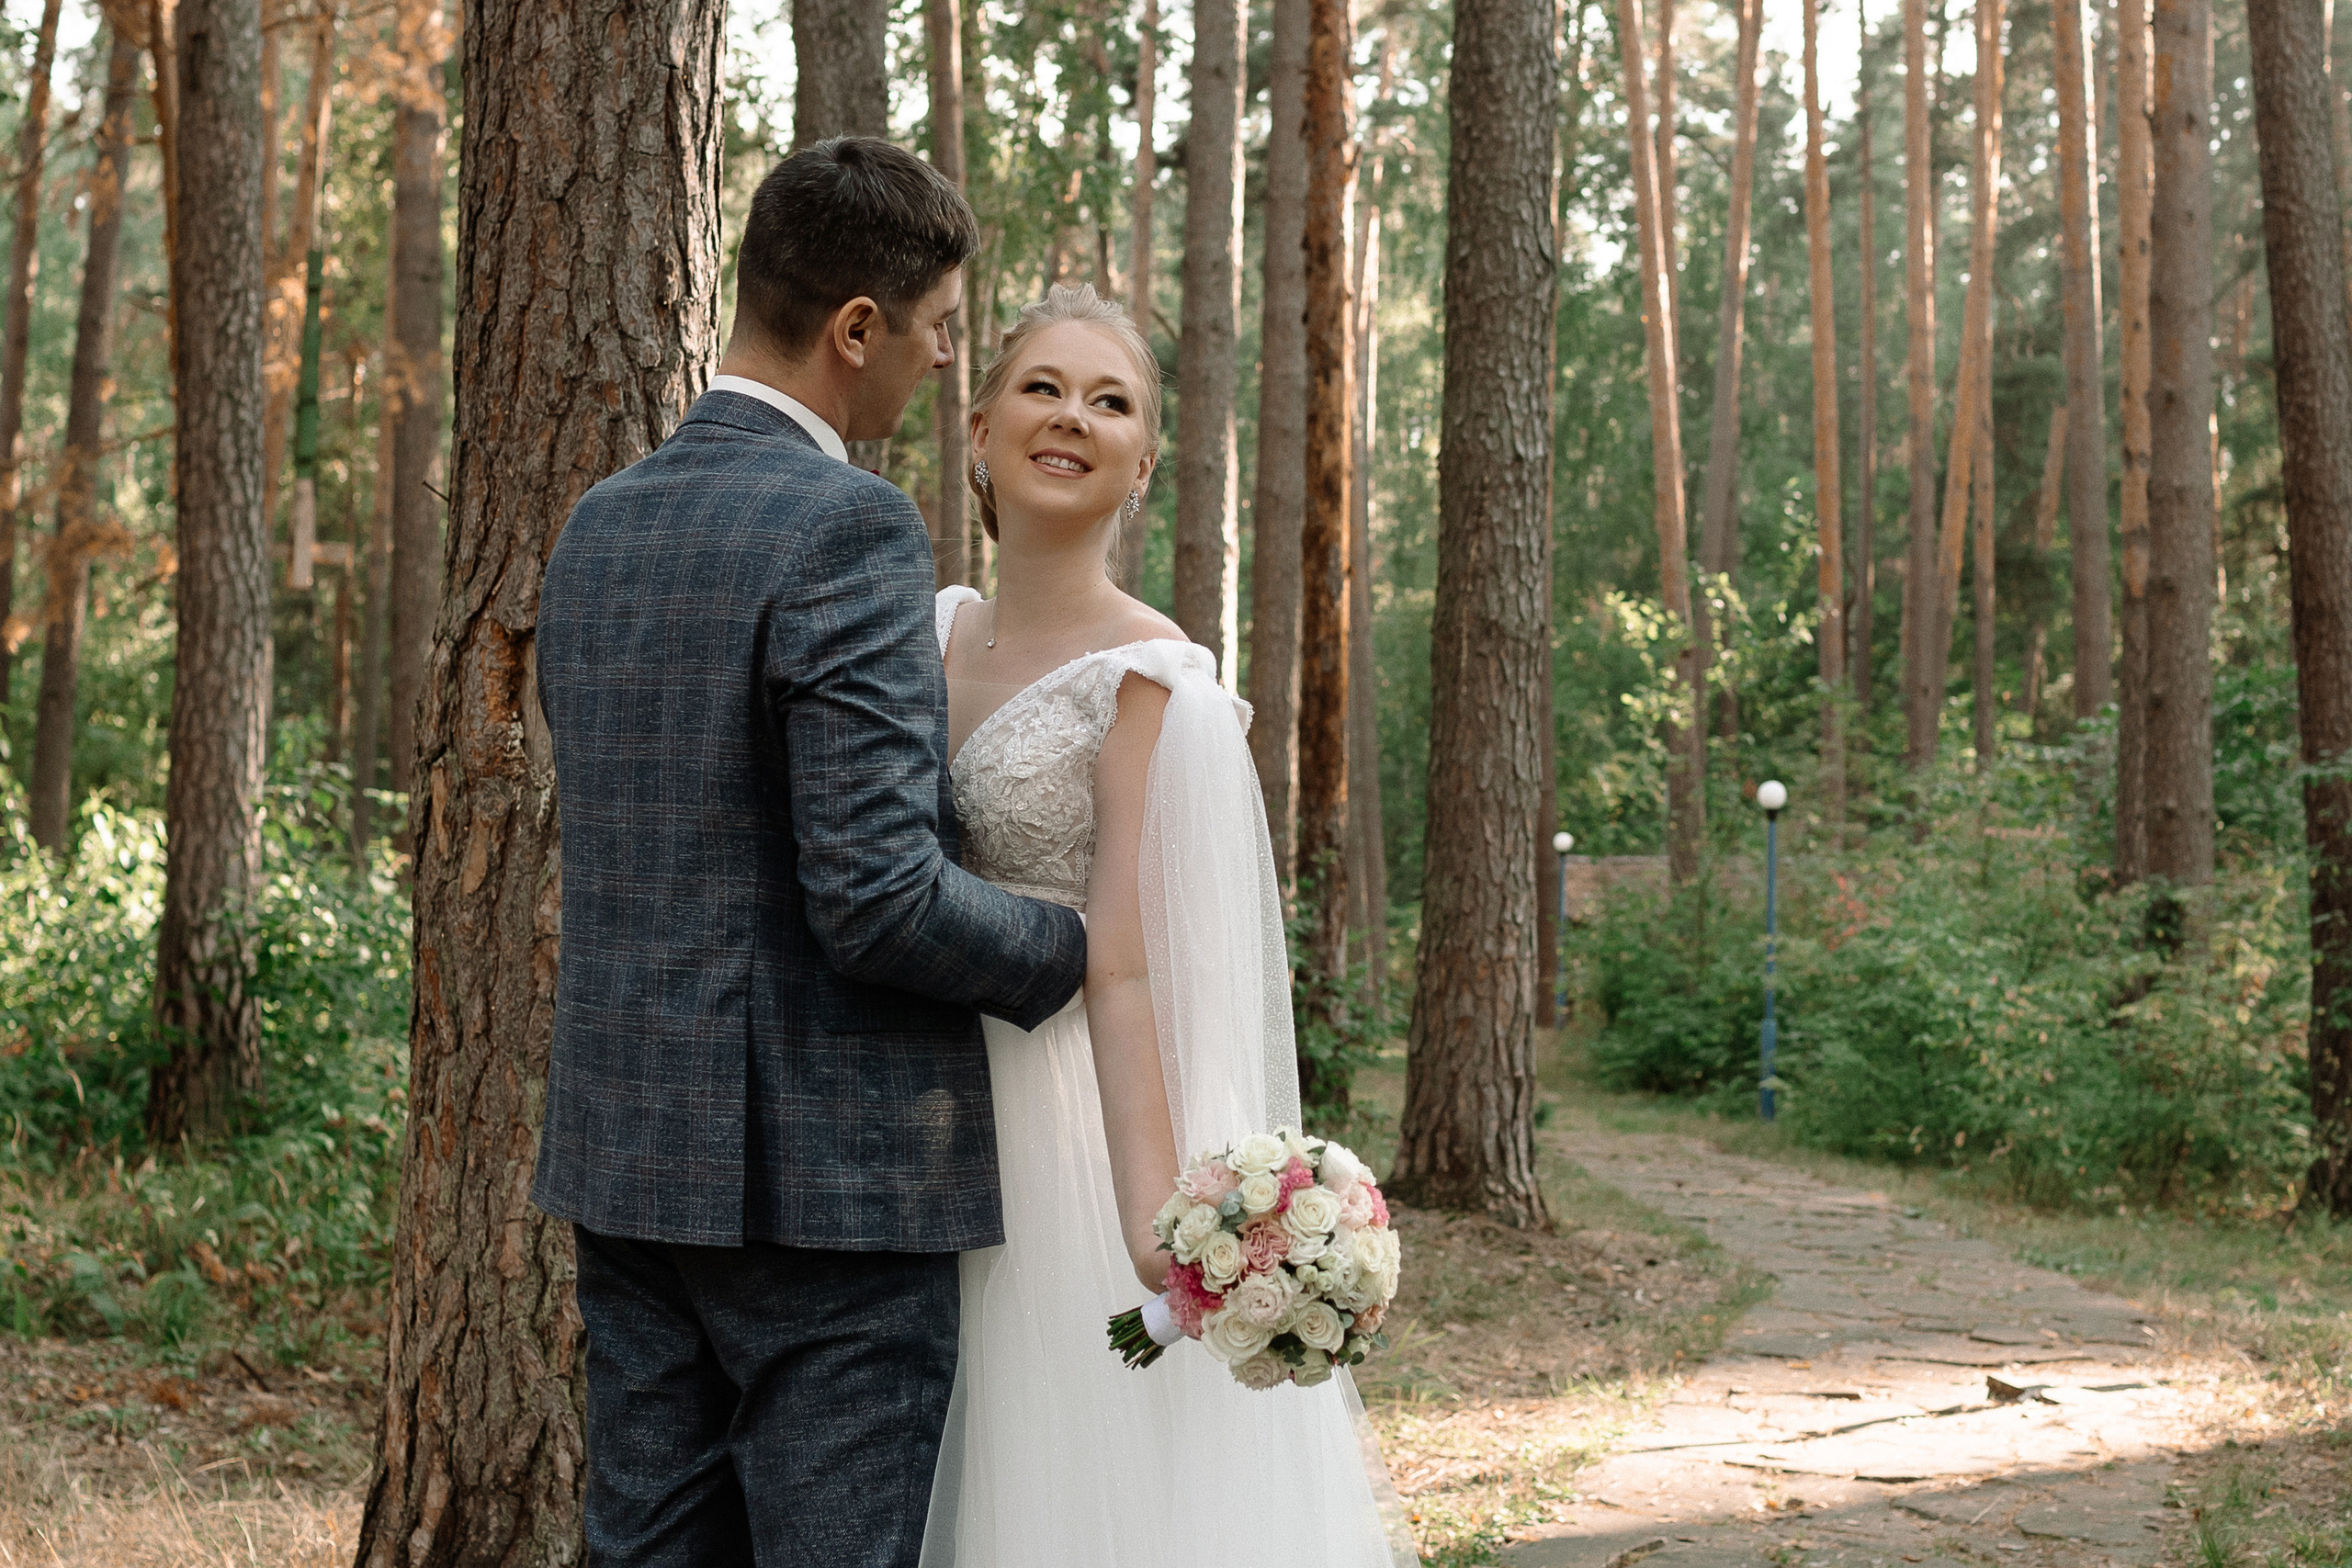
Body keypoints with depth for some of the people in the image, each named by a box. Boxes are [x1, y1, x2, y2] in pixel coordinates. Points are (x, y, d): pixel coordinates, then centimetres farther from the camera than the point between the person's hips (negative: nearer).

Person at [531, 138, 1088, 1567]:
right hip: (829, 1178, -8)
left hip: (629, 1156, 8)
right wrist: (1080, 951, -4)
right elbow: (879, 895, -21)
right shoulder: (851, 531, -15)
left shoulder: (597, 524, 10)